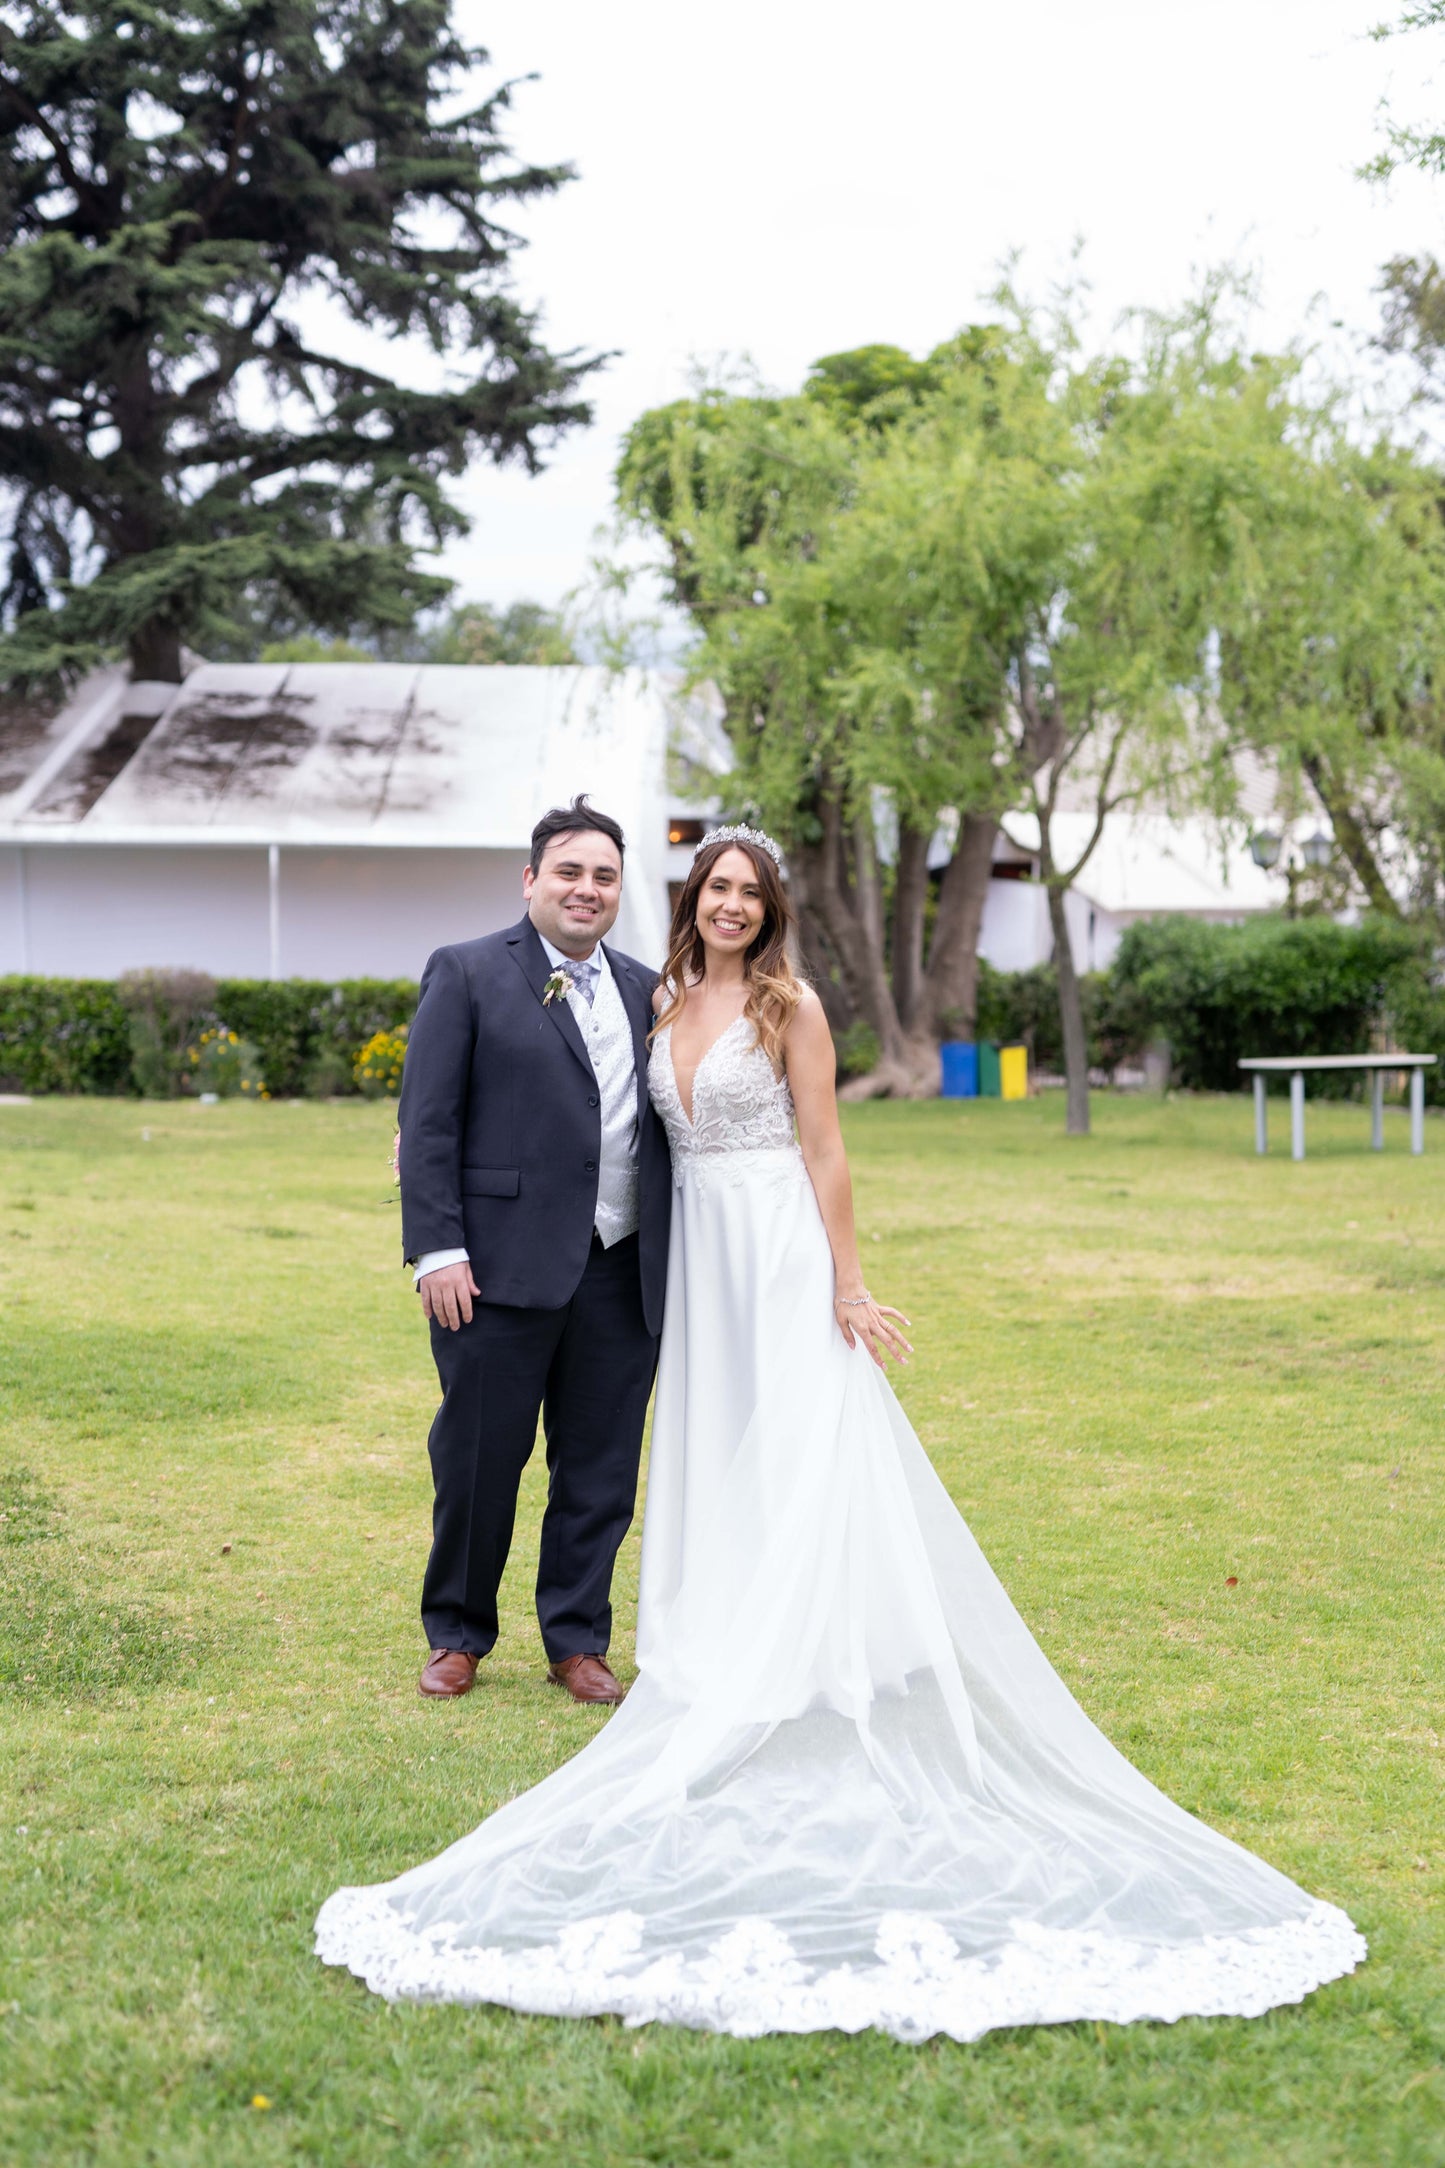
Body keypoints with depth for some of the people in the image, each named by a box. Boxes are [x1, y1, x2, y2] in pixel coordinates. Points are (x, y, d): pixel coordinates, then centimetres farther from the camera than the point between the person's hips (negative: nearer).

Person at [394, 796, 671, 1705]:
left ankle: (578, 1641, 24)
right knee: (479, 1459, 5)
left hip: (622, 1274, 4)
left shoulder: (646, 991, 13)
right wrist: (437, 1250, -13)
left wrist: (677, 1265, 9)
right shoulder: (467, 974, -1)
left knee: (600, 1470, 10)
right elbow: (427, 1121, -6)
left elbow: (670, 1120, 16)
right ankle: (458, 1633, 24)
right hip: (503, 1266, -4)